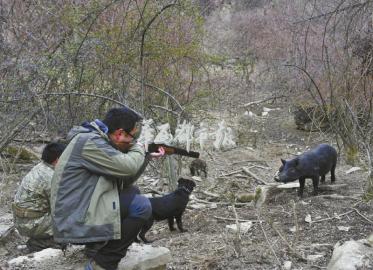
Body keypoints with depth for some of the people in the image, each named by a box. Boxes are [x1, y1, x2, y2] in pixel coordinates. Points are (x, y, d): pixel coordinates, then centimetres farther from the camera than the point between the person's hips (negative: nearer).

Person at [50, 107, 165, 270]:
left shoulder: (100, 141, 13)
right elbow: (127, 167, -24)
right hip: (75, 223, -10)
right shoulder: (89, 142, -18)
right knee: (141, 206, -16)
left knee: (132, 192, 16)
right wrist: (138, 150, -3)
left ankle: (97, 246, 11)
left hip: (80, 211, 10)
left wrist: (147, 156, 8)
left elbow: (123, 178, 15)